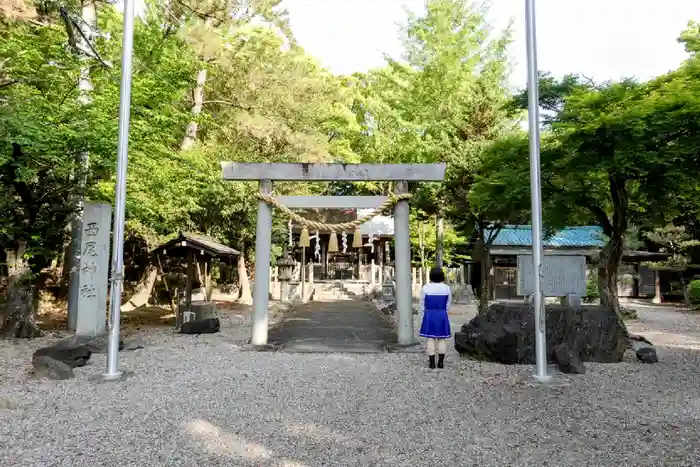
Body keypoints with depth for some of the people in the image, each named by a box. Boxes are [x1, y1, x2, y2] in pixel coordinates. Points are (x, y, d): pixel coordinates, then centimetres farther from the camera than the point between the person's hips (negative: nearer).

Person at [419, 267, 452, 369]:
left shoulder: (426, 287, -8)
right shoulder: (446, 288, -3)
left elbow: (422, 303, 1)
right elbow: (448, 304, 6)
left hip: (429, 315, -1)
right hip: (442, 315, 1)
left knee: (431, 339, 4)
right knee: (442, 339, 9)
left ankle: (432, 362, 6)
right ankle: (441, 362, 11)